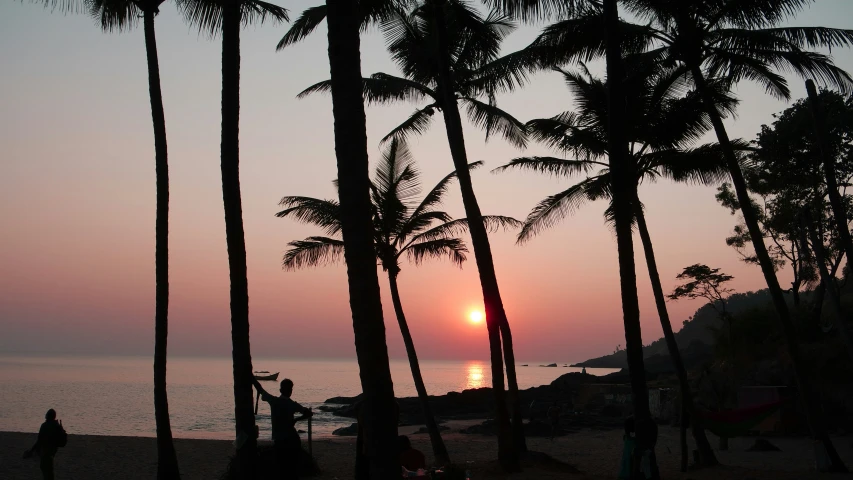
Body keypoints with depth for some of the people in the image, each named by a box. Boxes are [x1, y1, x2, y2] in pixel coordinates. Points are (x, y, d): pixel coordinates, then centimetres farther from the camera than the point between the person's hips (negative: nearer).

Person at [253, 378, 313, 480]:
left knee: (283, 468, 8)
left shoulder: (273, 401, -3)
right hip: (292, 440, -1)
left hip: (279, 441, 1)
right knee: (293, 468, 5)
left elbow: (260, 389, 8)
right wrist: (296, 419, -5)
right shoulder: (291, 404, -7)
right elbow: (308, 413, -15)